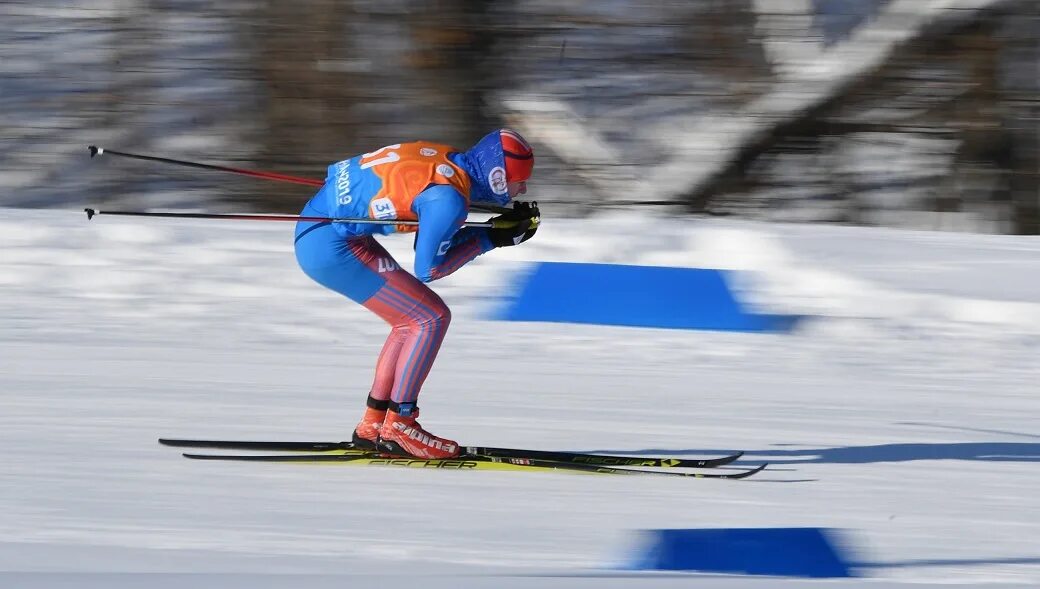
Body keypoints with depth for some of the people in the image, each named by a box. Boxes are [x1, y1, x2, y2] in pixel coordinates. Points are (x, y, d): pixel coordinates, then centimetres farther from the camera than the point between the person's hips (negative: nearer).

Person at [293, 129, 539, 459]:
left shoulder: (449, 160, 6)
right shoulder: (449, 198, -20)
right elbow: (428, 269, -12)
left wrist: (505, 223, 4)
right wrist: (490, 239, -6)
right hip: (331, 247, -10)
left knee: (415, 319, 16)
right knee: (432, 318, -5)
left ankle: (373, 425, 21)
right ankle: (398, 426, 0)